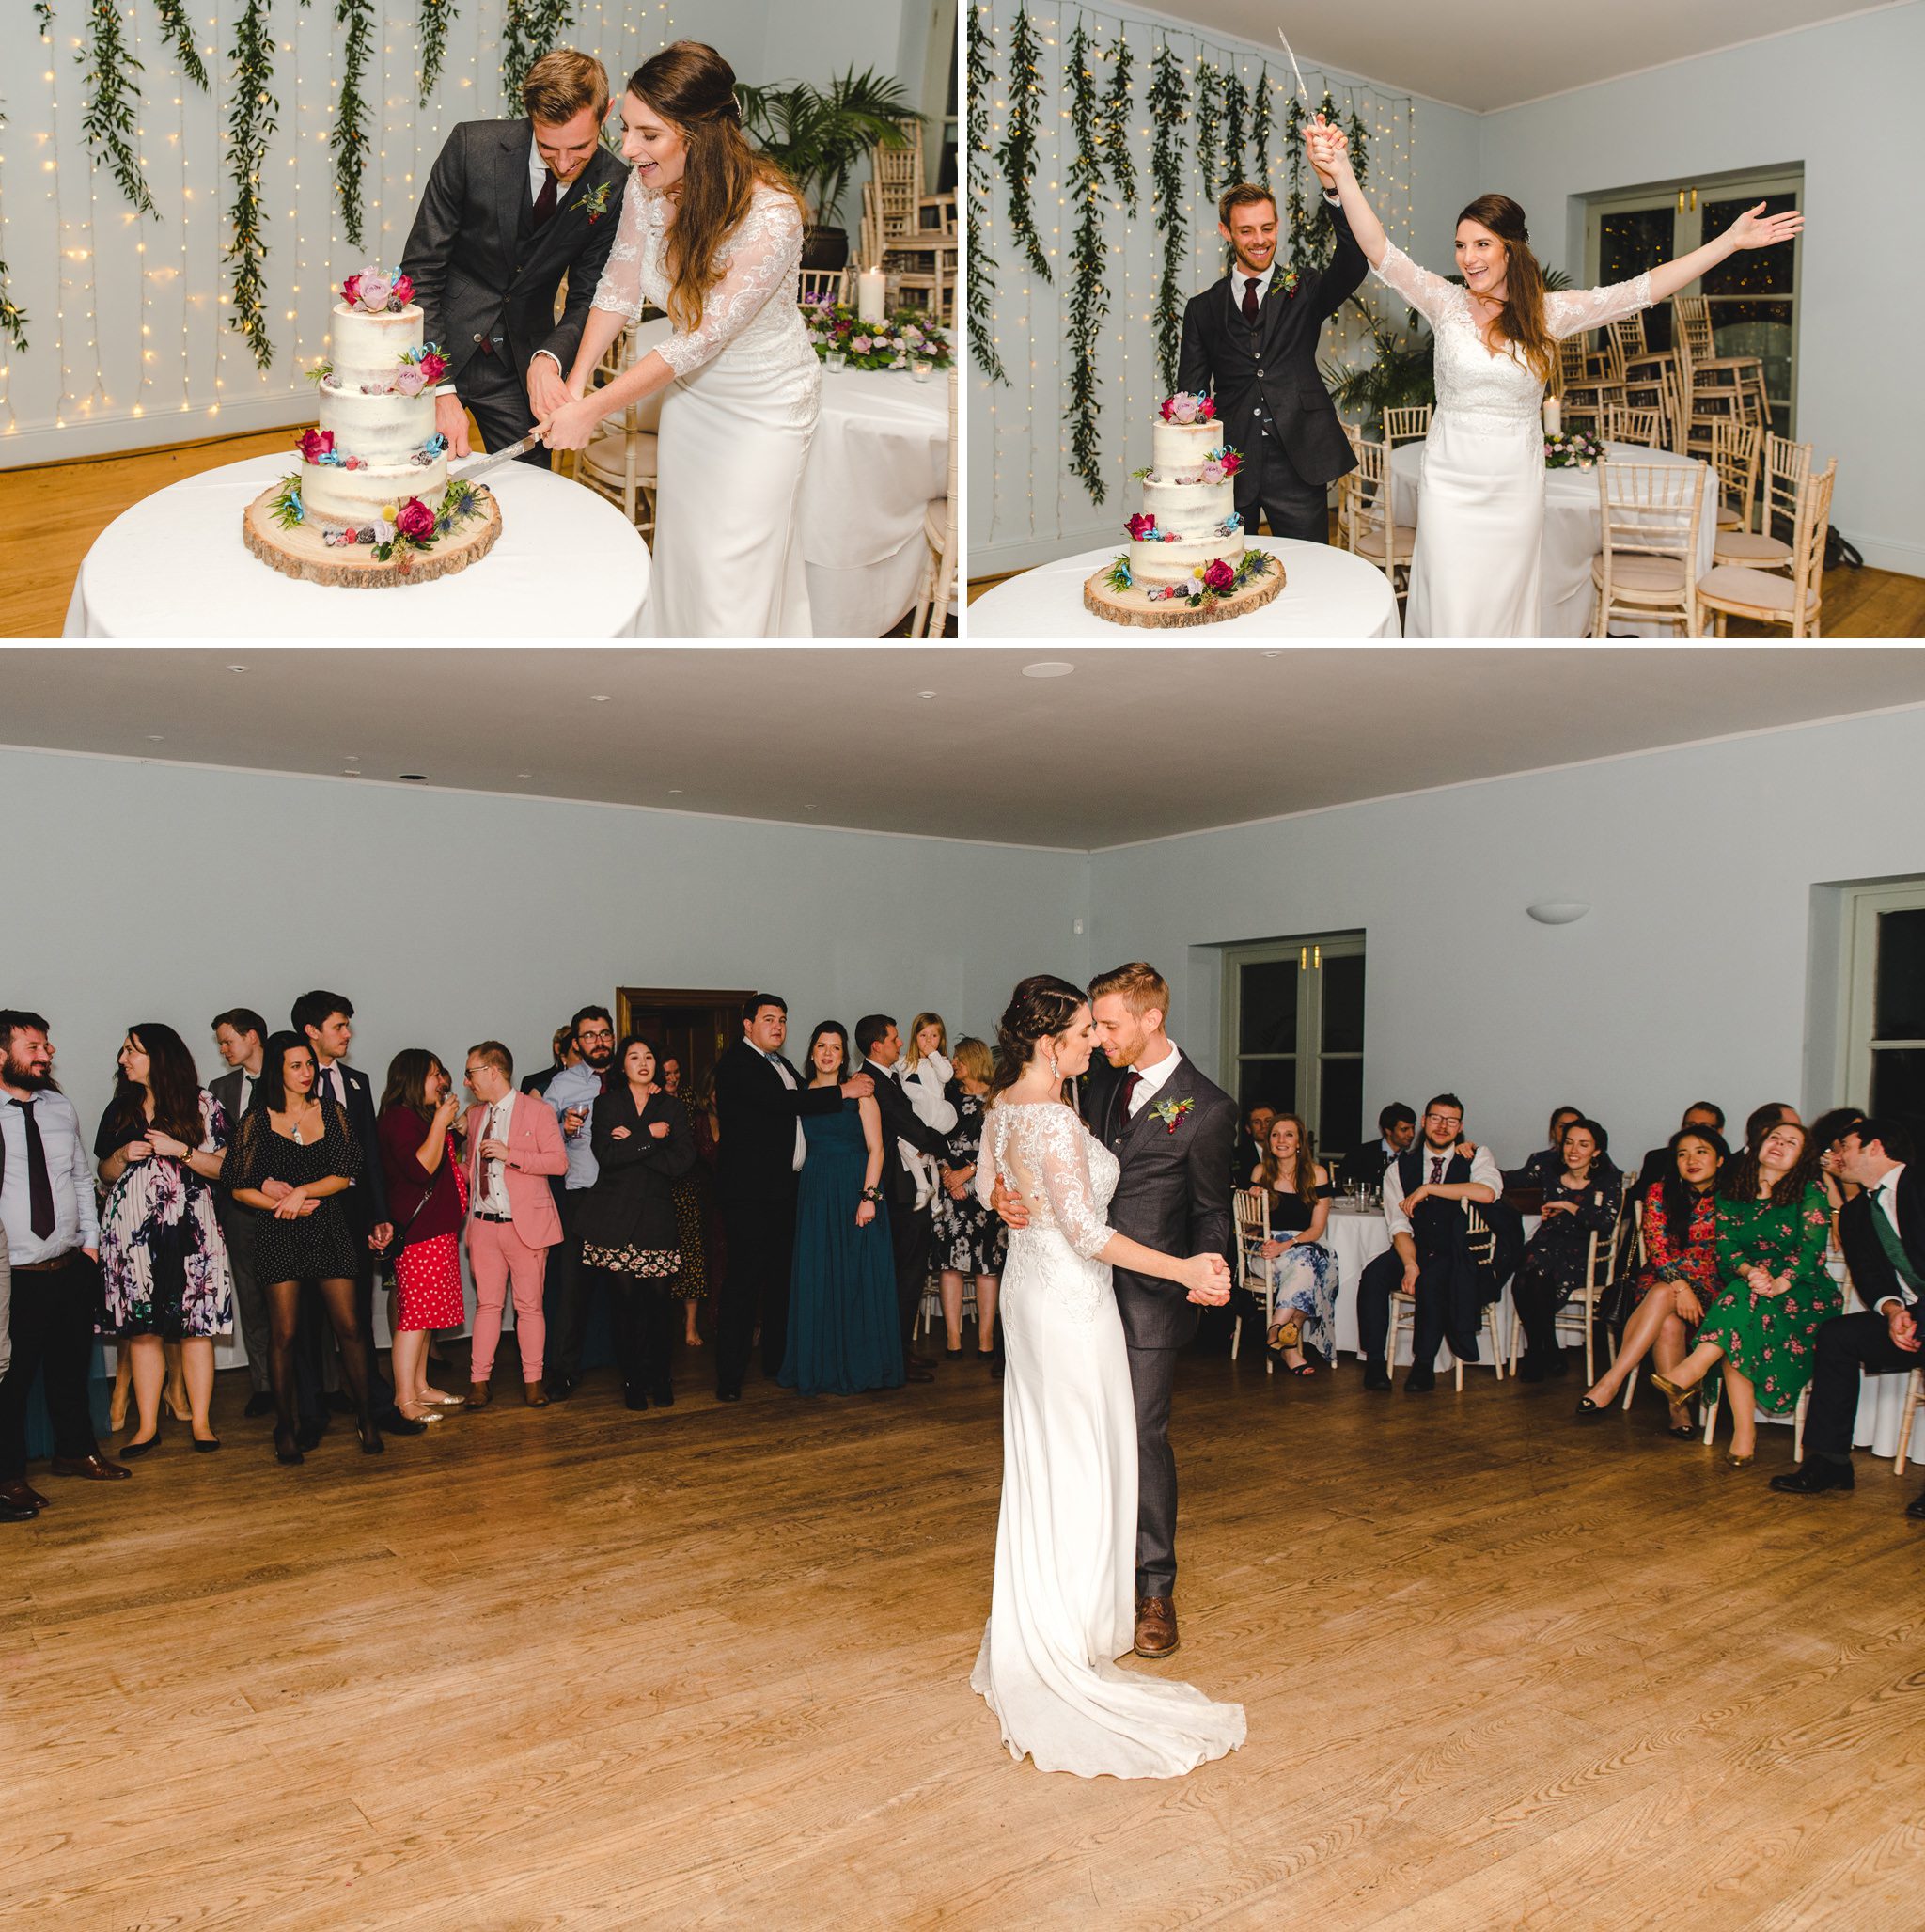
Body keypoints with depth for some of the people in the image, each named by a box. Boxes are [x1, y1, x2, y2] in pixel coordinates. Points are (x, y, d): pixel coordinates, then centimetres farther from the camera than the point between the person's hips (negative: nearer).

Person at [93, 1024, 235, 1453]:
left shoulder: (201, 1104, 2)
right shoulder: (120, 1109, 13)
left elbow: (223, 1167, 1)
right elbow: (106, 1173, 19)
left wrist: (179, 1150, -11)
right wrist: (124, 1156, -1)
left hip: (187, 1227, -3)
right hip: (130, 1228, 3)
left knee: (195, 1326, -2)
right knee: (141, 1329, 3)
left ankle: (200, 1421, 5)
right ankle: (147, 1425, 10)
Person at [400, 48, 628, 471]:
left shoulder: (612, 187, -9)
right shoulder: (471, 147, -16)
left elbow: (587, 299, -2)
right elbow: (420, 272, -13)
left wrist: (549, 358, -24)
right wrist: (441, 390, -21)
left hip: (520, 362, 2)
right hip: (436, 350, -2)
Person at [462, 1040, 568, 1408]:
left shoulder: (538, 1110, -4)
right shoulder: (474, 1115, 14)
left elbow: (559, 1161, -11)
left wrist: (510, 1155, -20)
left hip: (525, 1224, -4)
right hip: (484, 1223, 4)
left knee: (529, 1305, 2)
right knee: (487, 1304, 6)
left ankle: (533, 1381, 11)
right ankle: (479, 1381, 11)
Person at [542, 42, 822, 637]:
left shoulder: (770, 218, -33)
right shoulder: (647, 186, -15)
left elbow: (701, 338, -30)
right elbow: (619, 287, -3)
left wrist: (594, 410, -26)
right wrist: (577, 383, -15)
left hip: (764, 404, -6)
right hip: (690, 387, 6)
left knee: (734, 562, -1)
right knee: (680, 539, 17)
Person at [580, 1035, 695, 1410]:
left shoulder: (672, 1107, 11)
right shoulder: (607, 1104, 8)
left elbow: (683, 1161, -3)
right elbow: (607, 1155, -8)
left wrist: (633, 1142, -7)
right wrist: (650, 1136, -10)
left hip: (657, 1214, 1)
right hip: (615, 1217, -1)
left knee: (659, 1297, -5)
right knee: (625, 1299, -1)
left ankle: (659, 1377, 8)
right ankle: (632, 1379, 10)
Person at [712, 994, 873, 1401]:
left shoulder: (782, 1065, 20)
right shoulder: (736, 1064, -10)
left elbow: (803, 1110, 24)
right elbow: (781, 1103, -21)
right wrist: (842, 1092, -17)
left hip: (783, 1188, 9)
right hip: (749, 1188, -9)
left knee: (781, 1275, 14)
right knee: (744, 1279, -8)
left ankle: (777, 1360, 24)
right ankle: (729, 1375, -4)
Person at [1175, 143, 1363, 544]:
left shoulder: (1304, 291, 9)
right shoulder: (1204, 309, 11)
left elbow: (1352, 267, -12)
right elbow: (1191, 395, 10)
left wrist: (1334, 190, -27)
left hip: (1298, 463, -1)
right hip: (1229, 466, 1)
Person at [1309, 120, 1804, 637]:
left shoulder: (1550, 313, 1)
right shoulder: (1447, 304, -2)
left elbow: (1642, 290, 2)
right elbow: (1381, 252, -13)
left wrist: (1730, 241, -1)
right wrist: (1342, 174, -27)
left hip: (1517, 491, 2)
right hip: (1451, 487, -1)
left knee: (1506, 609, 9)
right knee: (1452, 612, -1)